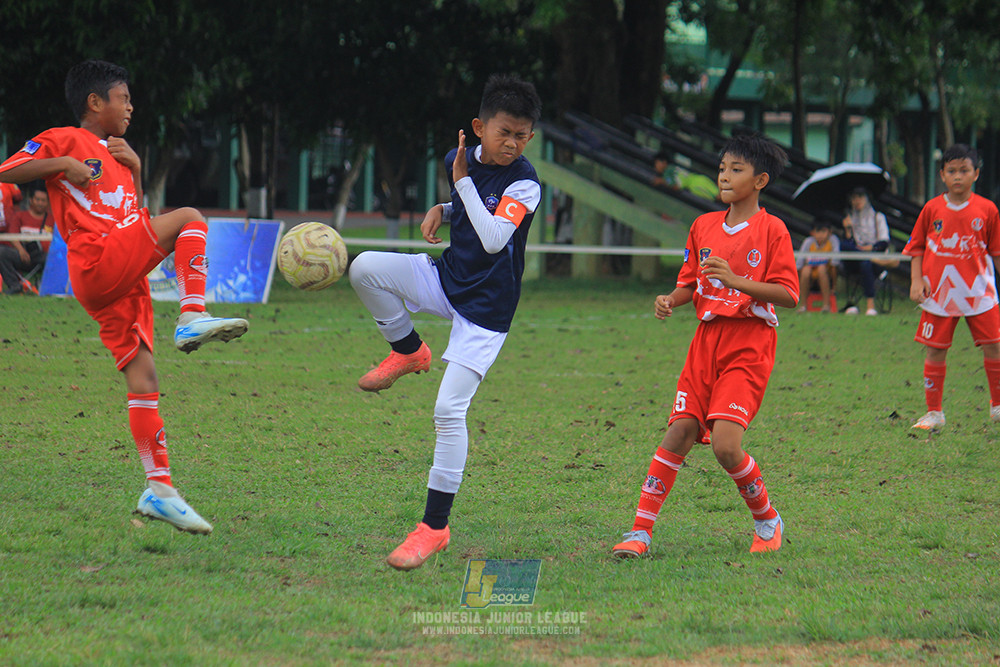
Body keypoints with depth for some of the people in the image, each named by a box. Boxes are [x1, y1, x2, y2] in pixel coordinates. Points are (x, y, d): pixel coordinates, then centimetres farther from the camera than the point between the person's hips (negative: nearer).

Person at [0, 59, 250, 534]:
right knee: (188, 218, -18)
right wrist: (63, 164, -13)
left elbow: (136, 217, 30)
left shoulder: (115, 154, 30)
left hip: (125, 278, 8)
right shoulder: (64, 140, 5)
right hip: (97, 264, -8)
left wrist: (135, 167, 16)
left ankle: (159, 489, -3)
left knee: (143, 377, 0)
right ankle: (192, 319, -29)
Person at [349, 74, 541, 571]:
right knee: (365, 269, -18)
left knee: (449, 410, -12)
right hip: (447, 278, 6)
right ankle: (409, 352, 8)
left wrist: (463, 183, -26)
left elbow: (494, 239, -32)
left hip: (485, 306, -6)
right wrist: (443, 210, 0)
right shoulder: (459, 159, 0)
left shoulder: (524, 183, -18)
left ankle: (435, 527, -2)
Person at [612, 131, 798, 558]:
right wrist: (671, 300, -4)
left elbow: (790, 295, -11)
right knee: (679, 434, -4)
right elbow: (690, 283, 19)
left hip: (749, 346, -5)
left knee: (725, 445, -16)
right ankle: (640, 531, -2)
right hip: (707, 340, 5)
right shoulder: (704, 226, 12)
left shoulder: (772, 230, -4)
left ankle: (767, 521, 7)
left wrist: (736, 281, -23)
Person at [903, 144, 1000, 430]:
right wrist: (916, 280, -4)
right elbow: (916, 248, 7)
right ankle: (933, 412, 13)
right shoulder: (932, 209, 1)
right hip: (939, 293, 0)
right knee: (935, 350, 2)